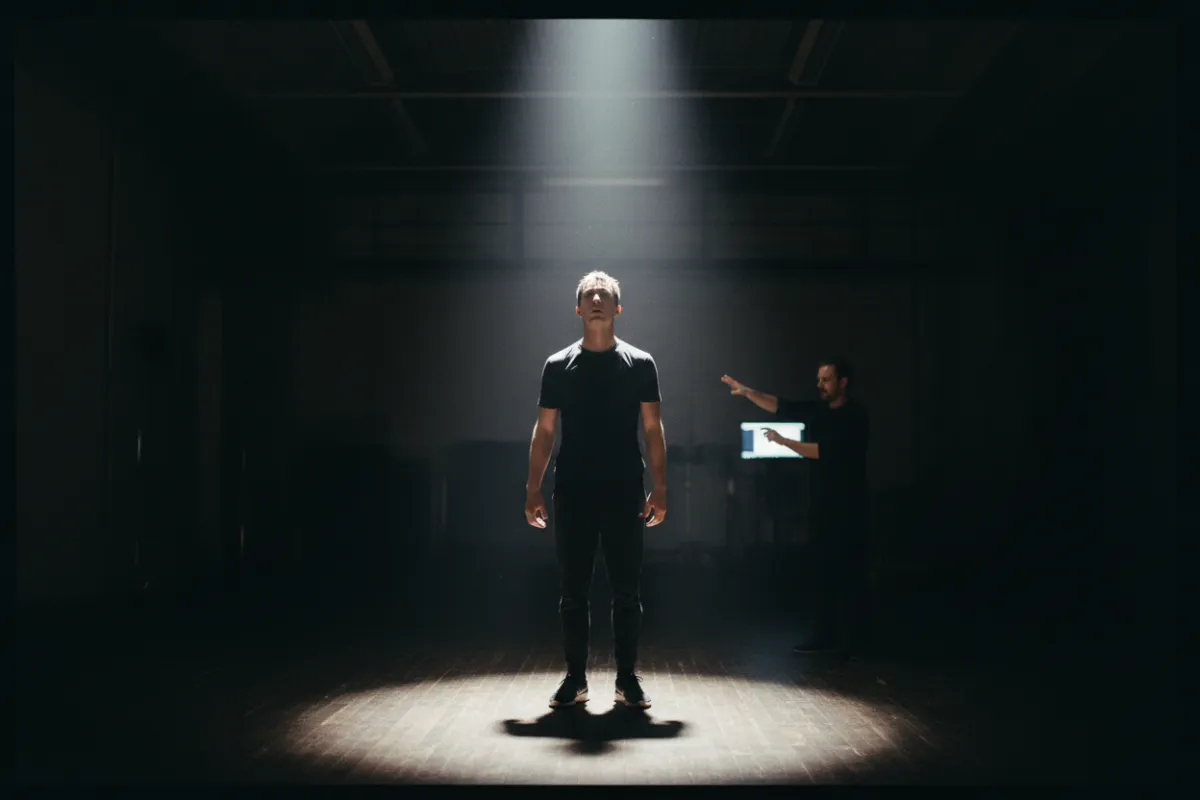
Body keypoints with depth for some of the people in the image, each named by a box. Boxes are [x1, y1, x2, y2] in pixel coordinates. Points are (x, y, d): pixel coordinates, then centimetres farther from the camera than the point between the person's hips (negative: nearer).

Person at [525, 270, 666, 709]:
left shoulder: (640, 363, 5)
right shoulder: (558, 365, 6)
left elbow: (652, 429, 4)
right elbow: (544, 430, 7)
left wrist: (659, 488, -4)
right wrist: (533, 490, 0)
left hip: (625, 495, 0)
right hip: (573, 495, 1)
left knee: (627, 591, 3)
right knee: (573, 591, 5)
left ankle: (627, 679, 13)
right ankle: (575, 679, 14)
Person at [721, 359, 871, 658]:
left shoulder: (855, 417, -11)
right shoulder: (816, 410, 11)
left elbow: (825, 451, -18)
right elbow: (780, 406, 5)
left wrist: (784, 441, -14)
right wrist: (747, 392, -7)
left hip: (847, 506, -7)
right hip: (821, 504, 7)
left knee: (849, 574, -5)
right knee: (825, 572, 9)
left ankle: (853, 642, -1)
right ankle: (825, 636, 14)